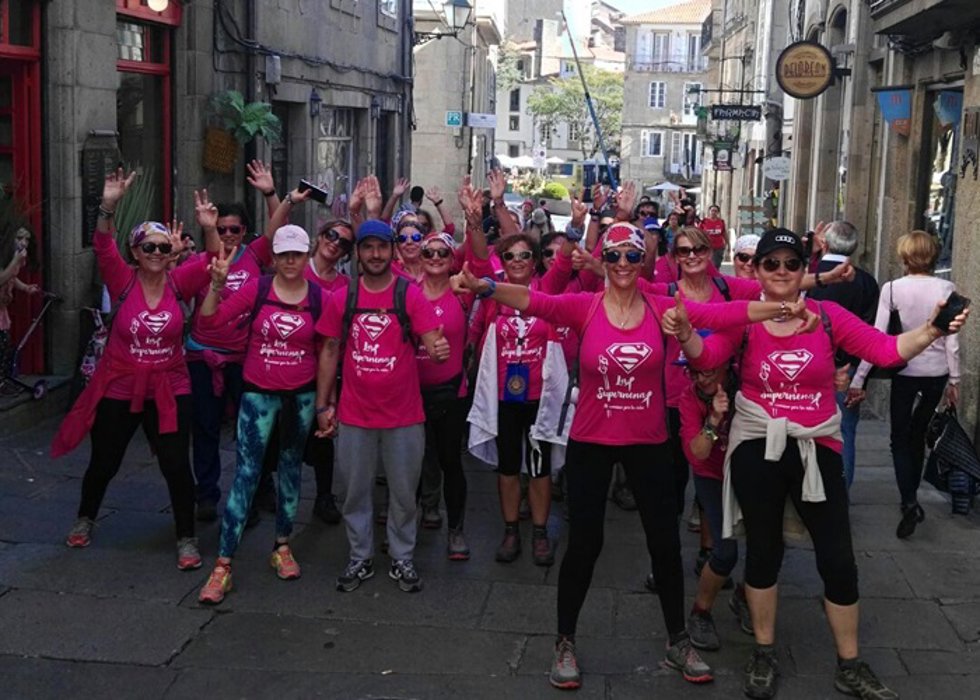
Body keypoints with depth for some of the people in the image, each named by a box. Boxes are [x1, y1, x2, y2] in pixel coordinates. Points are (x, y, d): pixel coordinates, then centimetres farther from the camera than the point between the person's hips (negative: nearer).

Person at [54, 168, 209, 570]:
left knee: (177, 465, -2)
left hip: (169, 391, 0)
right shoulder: (124, 282, -9)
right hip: (119, 389, 0)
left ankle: (186, 538, 13)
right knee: (104, 462, 15)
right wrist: (108, 206, -36)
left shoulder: (177, 282, -5)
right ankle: (86, 519, 41)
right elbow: (103, 249, -23)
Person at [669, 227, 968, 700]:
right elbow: (706, 357, -18)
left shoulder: (827, 316, -3)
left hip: (817, 448, 1)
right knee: (763, 550, 13)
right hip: (757, 448, -1)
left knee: (838, 557, 5)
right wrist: (684, 333, -38)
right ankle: (763, 655, 31)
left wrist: (932, 331, -24)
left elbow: (886, 350, -8)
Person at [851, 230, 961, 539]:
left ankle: (909, 502, -12)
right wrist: (954, 379, 8)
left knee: (900, 437, 7)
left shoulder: (892, 289, -9)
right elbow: (951, 340, -3)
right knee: (918, 433, 18)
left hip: (905, 371, -2)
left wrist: (859, 377, -7)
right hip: (937, 372, 2)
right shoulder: (946, 288, -6)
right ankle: (911, 497, 27)